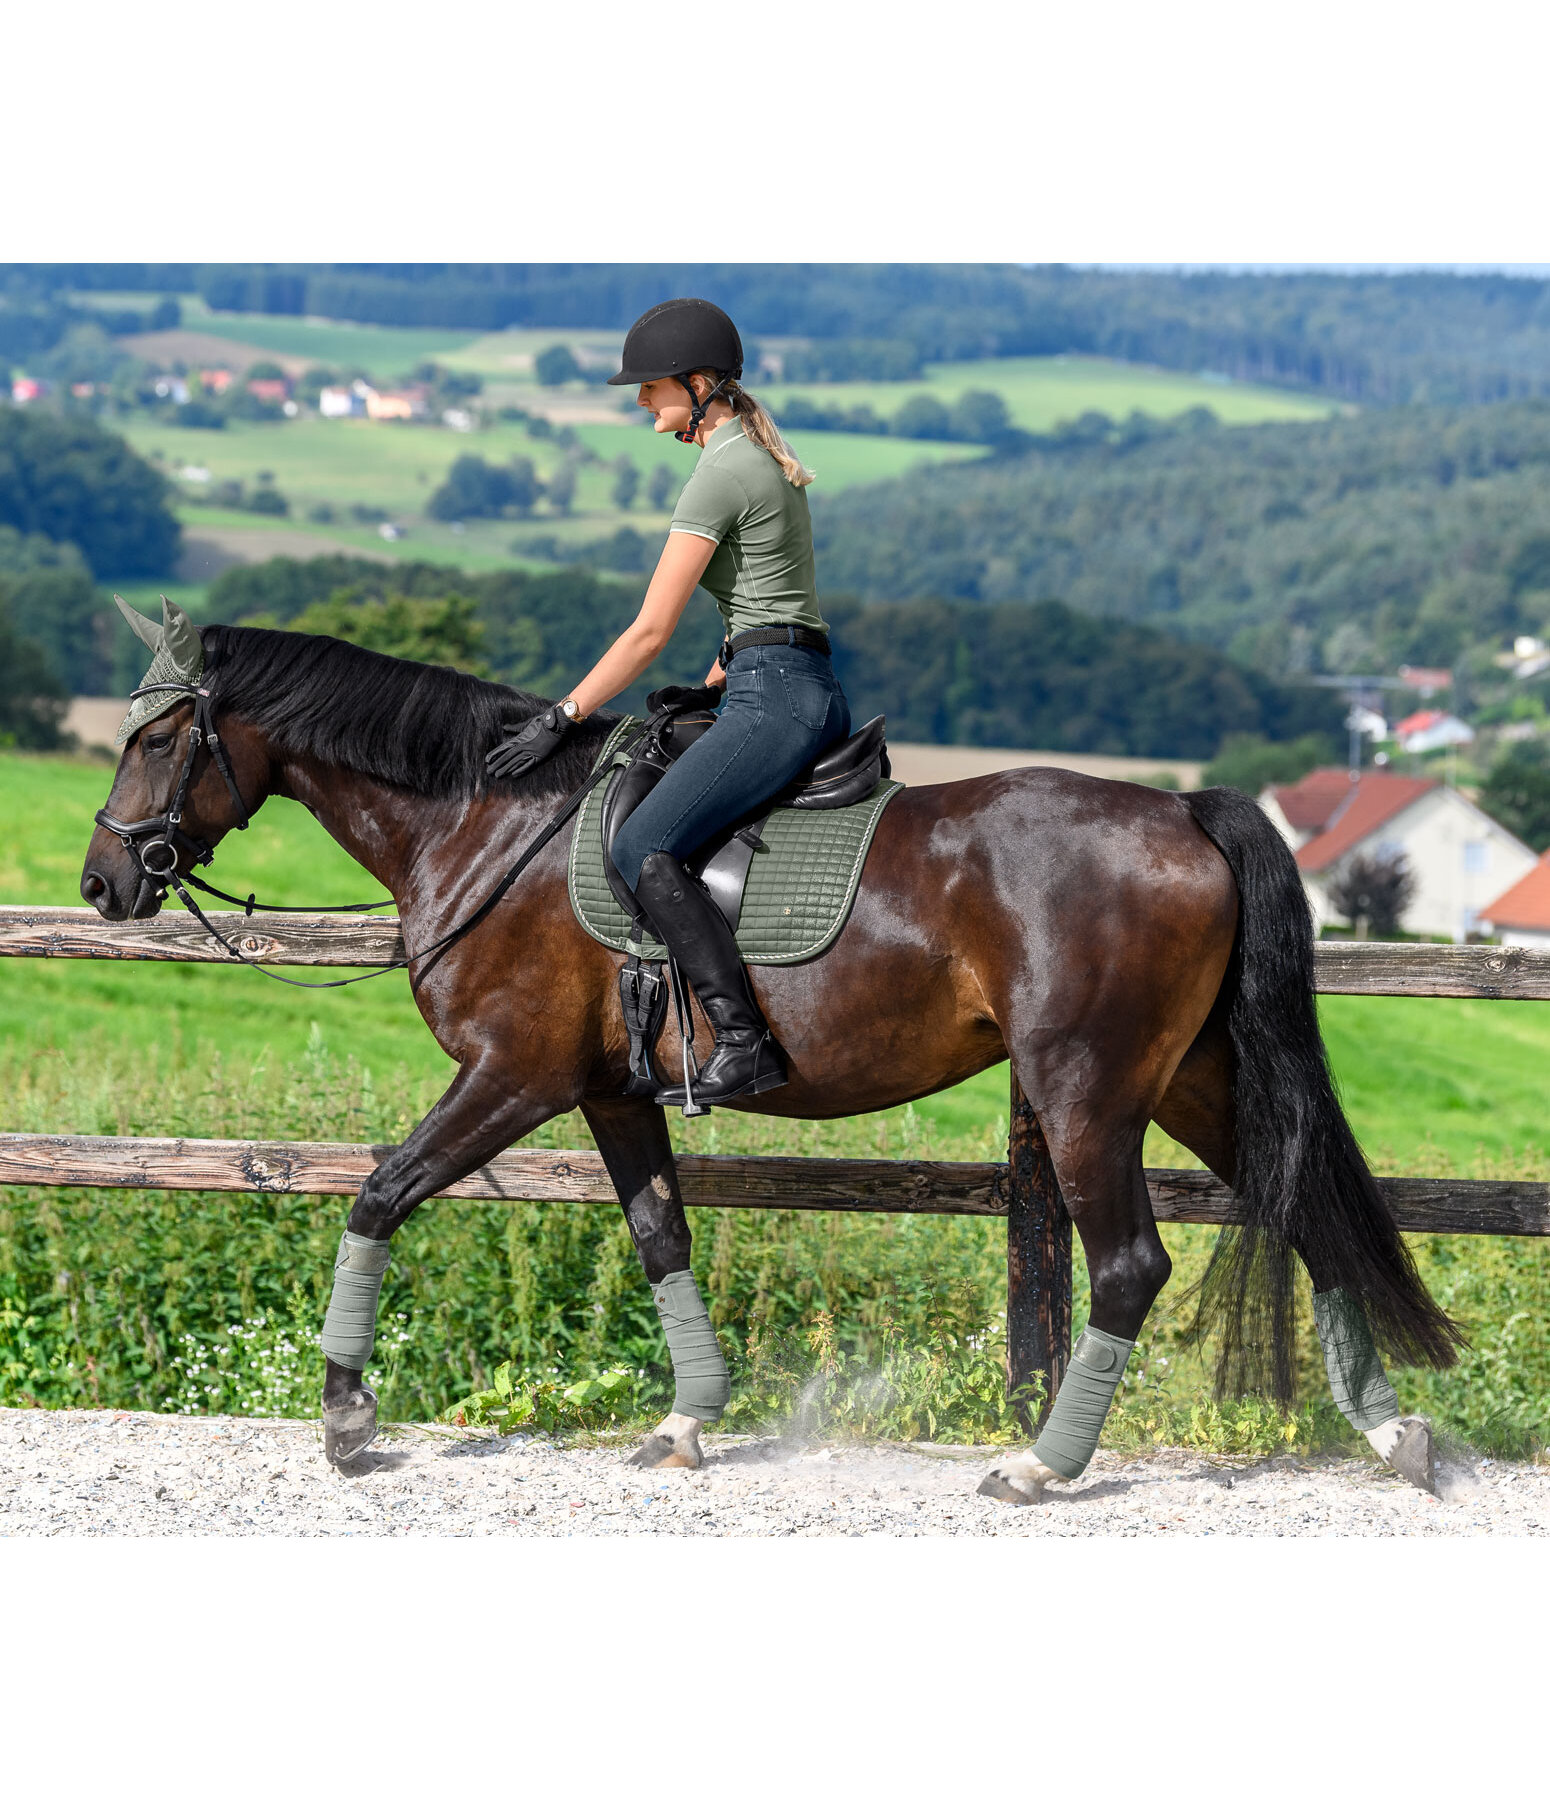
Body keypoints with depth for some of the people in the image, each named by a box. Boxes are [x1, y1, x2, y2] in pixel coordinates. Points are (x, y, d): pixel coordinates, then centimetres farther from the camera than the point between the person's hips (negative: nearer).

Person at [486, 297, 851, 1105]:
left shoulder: (718, 475, -12)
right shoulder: (762, 456, 18)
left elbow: (650, 631, -14)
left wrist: (559, 720, -10)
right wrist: (714, 687, 18)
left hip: (774, 698, -11)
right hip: (812, 694, 11)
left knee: (643, 848, -20)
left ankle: (744, 1044, -26)